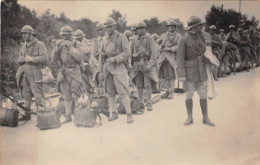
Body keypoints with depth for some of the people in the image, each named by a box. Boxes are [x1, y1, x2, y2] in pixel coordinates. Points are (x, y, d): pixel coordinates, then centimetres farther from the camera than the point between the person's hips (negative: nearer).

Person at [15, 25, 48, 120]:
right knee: (26, 95, 12)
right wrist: (23, 59, -8)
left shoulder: (40, 45, -3)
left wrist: (32, 59, -22)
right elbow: (19, 60, 15)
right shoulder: (23, 47, 17)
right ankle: (27, 114, 23)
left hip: (35, 74, -6)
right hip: (24, 74, 7)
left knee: (38, 95, -9)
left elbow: (44, 58, -13)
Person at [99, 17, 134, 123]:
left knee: (122, 91, -11)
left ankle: (129, 114, -7)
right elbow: (101, 54, 19)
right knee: (110, 91, 8)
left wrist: (115, 59, -18)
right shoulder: (105, 39, 15)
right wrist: (101, 69, 14)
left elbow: (127, 53, -8)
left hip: (118, 67, -6)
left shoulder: (121, 37, -1)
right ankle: (114, 113, 19)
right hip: (107, 67, 6)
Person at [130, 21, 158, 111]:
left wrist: (150, 65, -17)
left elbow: (154, 52, -7)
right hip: (137, 64, 4)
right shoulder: (134, 40, 12)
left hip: (147, 63, -3)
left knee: (147, 84, -7)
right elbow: (130, 53, 17)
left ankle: (149, 104, 1)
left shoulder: (150, 39, -1)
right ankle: (140, 104, 11)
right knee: (139, 85, 3)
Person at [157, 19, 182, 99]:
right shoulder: (164, 35, 18)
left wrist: (169, 49, -13)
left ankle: (171, 92, -3)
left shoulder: (178, 36, 6)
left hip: (172, 56, -4)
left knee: (171, 75, -7)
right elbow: (156, 42, 23)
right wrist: (160, 48, 4)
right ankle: (167, 91, 11)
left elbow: (179, 47, -6)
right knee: (165, 75, 4)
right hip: (163, 57, 4)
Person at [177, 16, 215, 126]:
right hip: (189, 72, -5)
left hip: (201, 71, 5)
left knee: (203, 95, 6)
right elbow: (180, 58, -13)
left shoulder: (201, 38, 7)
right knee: (189, 95, 3)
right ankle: (190, 118, 16)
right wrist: (181, 75, -19)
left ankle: (205, 118, 16)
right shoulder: (184, 40, -11)